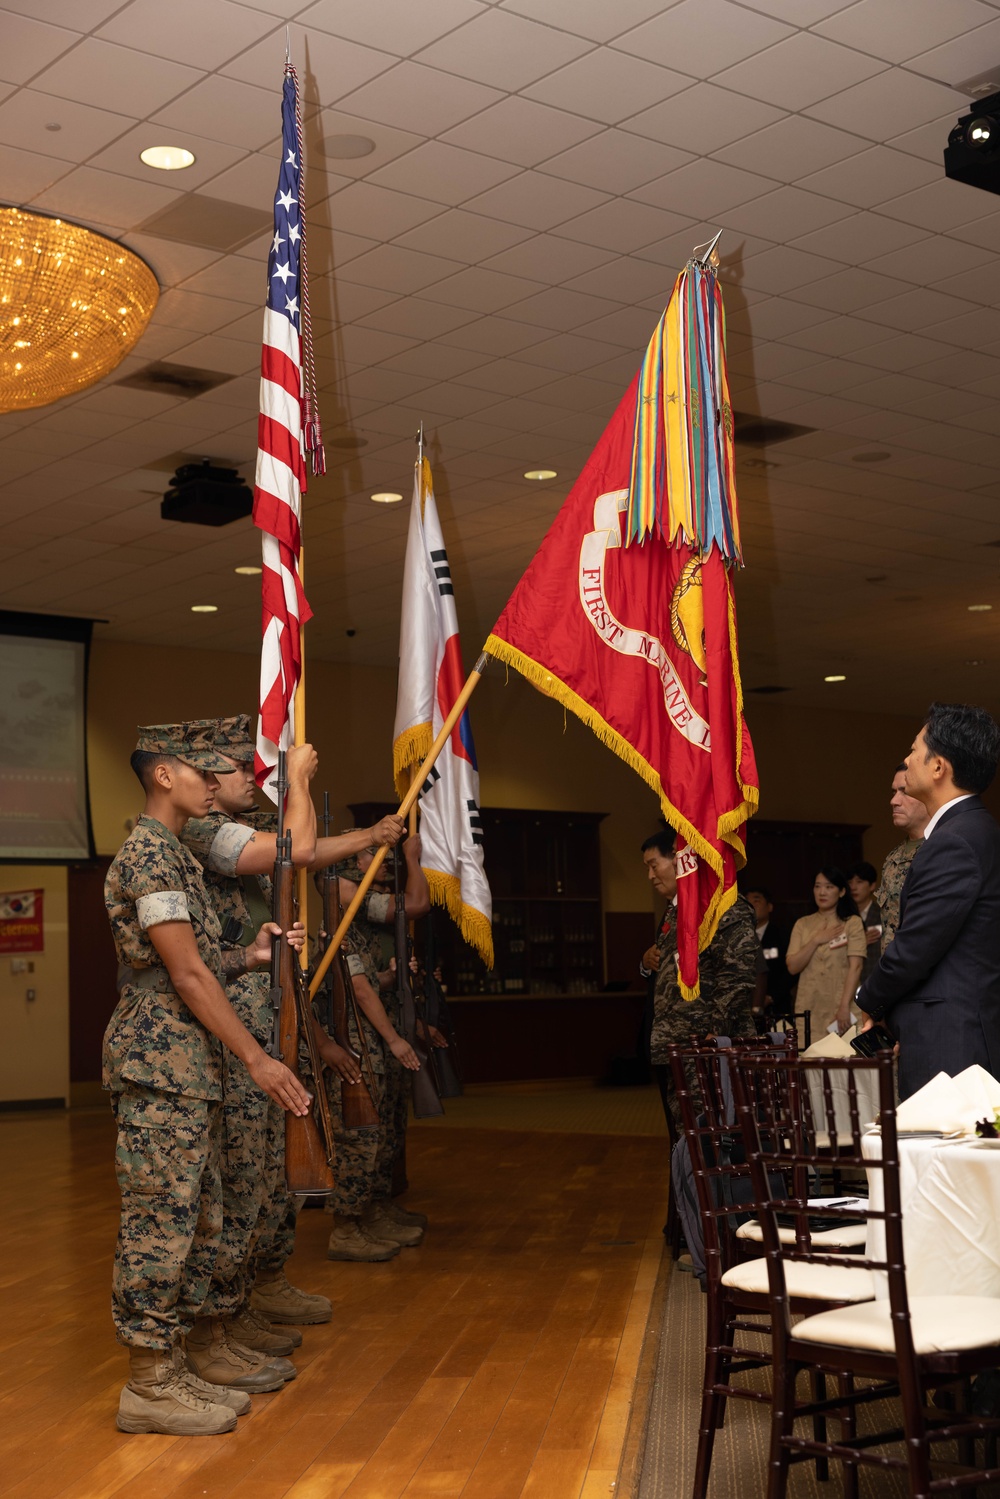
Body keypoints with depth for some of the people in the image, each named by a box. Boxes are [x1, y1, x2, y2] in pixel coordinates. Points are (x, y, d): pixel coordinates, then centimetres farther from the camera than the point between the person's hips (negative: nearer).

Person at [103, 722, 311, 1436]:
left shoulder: (175, 854, 19)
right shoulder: (149, 853, -13)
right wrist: (257, 1058, -15)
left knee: (198, 1225, 13)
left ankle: (171, 1369, 20)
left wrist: (249, 956, 4)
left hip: (191, 1069, 10)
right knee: (161, 1225, -4)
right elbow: (187, 975, -17)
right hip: (160, 1065, -10)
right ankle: (148, 1386, 3)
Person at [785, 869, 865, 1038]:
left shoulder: (852, 923, 2)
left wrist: (845, 1006, -17)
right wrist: (816, 940, -6)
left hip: (842, 1009, -2)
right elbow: (792, 967, 5)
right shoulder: (802, 924, 13)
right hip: (810, 1009, 3)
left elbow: (855, 966, -8)